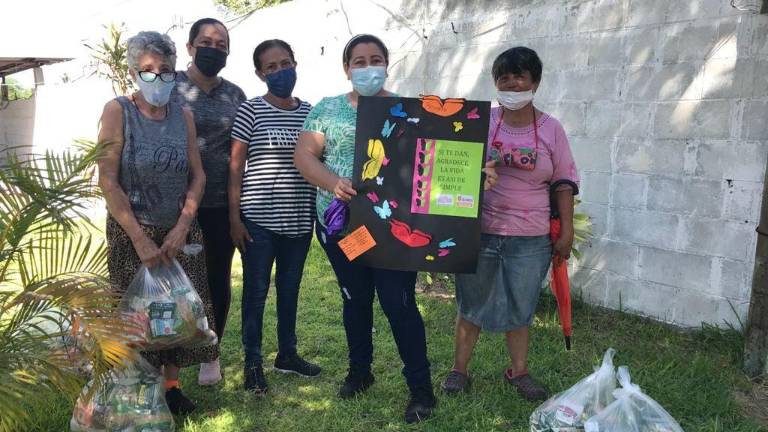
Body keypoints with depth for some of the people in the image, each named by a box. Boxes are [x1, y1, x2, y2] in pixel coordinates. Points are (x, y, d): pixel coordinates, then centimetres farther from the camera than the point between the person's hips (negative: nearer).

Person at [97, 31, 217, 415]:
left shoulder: (183, 115, 3)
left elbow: (197, 175, 3)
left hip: (180, 229, 3)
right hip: (132, 231, -3)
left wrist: (183, 226, -10)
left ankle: (172, 384, 24)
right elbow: (108, 180, -13)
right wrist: (140, 238, -17)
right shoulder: (118, 112, -8)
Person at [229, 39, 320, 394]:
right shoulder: (251, 110, -5)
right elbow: (235, 165, -5)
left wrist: (321, 211, 11)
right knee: (256, 290, 4)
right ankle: (253, 362, 17)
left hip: (299, 218, 4)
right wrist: (234, 217, -10)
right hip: (259, 218, -4)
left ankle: (287, 353, 31)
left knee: (290, 288, 16)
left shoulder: (308, 112, 7)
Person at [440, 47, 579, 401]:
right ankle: (459, 369, 25)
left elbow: (564, 182, 4)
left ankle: (519, 371, 30)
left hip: (530, 239, 1)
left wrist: (567, 231, 0)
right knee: (472, 304, 11)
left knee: (520, 308, 12)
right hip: (479, 232, 0)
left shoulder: (551, 129, 1)